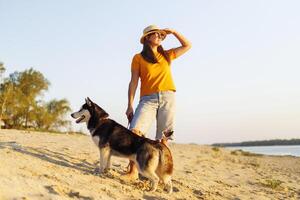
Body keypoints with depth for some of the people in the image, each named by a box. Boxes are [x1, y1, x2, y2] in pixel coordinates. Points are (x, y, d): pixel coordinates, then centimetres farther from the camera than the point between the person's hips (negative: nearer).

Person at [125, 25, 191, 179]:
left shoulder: (167, 55, 20)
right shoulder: (138, 58, 10)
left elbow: (187, 46, 29)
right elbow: (134, 82, 4)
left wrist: (173, 32, 22)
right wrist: (130, 105, -4)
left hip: (168, 98, 3)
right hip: (148, 99, -3)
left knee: (163, 138, -1)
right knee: (134, 132, -22)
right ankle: (133, 171, -16)